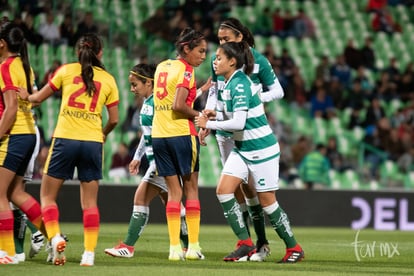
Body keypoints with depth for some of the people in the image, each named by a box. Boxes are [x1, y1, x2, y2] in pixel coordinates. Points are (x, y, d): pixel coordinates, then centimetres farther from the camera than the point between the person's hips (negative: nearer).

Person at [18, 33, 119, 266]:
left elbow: (39, 98, 10)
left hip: (65, 139, -1)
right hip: (93, 142, 1)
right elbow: (114, 119, 7)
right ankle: (89, 253, 0)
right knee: (90, 201, 7)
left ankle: (56, 238, -11)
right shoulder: (108, 80, 7)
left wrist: (27, 96, 31)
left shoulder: (67, 71, 4)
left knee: (47, 196, 9)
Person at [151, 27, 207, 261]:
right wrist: (198, 116, -5)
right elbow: (178, 105, -19)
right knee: (191, 188, 5)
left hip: (159, 135, 6)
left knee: (174, 191, 9)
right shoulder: (186, 70, -9)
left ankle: (175, 247, 2)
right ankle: (193, 247, 4)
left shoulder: (162, 66, 13)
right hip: (182, 134, -6)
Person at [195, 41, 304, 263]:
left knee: (267, 201, -1)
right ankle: (245, 243, 1)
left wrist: (209, 124, -17)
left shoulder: (240, 85, -22)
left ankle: (293, 248, 14)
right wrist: (216, 115, 0)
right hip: (242, 149, 9)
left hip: (261, 149, -9)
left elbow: (238, 122, -27)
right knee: (223, 190, -4)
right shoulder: (228, 84, 6)